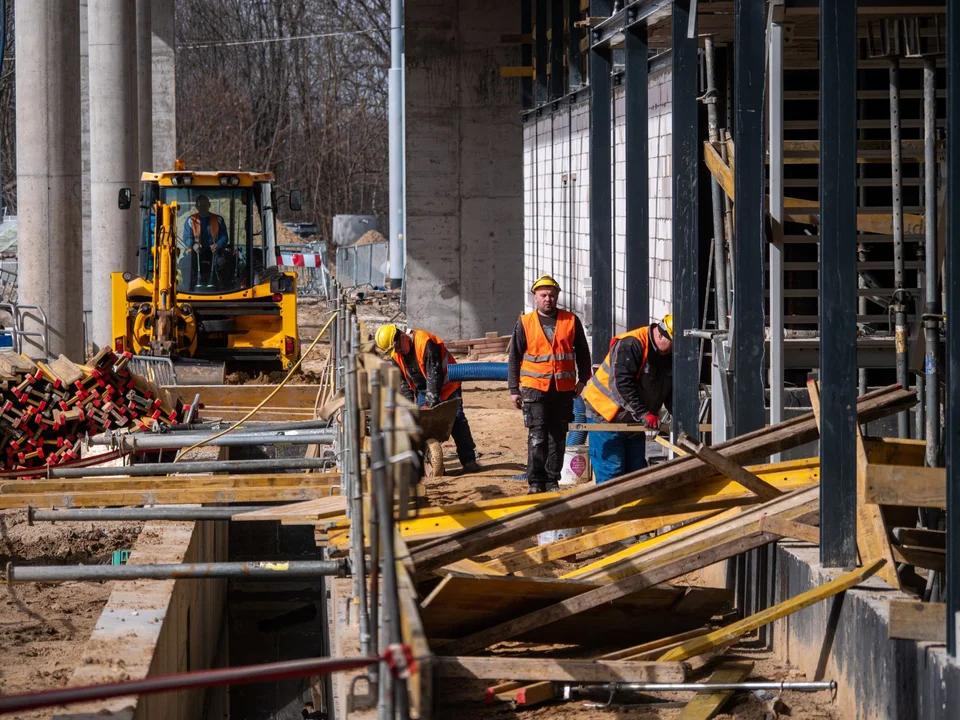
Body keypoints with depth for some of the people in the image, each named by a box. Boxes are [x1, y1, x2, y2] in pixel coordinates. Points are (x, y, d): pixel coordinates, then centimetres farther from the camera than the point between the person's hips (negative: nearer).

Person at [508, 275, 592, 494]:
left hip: (563, 389, 2)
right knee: (537, 436, -8)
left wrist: (582, 379, 7)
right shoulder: (525, 323, 3)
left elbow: (582, 352, 14)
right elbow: (514, 358, 6)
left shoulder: (571, 321, 6)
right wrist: (514, 389, 3)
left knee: (558, 436, 6)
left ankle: (552, 480, 14)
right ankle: (535, 482, -3)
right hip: (535, 387, -2)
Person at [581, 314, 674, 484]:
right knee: (611, 470, -12)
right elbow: (621, 384, -30)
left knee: (637, 469, 8)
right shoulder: (630, 345, -23)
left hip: (634, 421, 8)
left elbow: (671, 393, 6)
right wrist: (643, 414, -34)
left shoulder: (669, 355, 2)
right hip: (605, 416, -8)